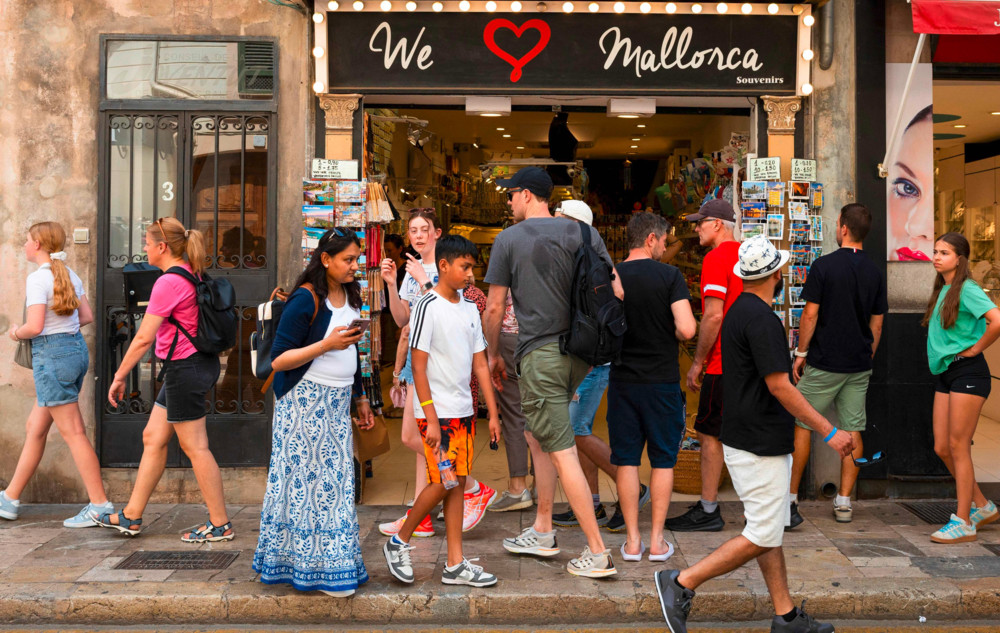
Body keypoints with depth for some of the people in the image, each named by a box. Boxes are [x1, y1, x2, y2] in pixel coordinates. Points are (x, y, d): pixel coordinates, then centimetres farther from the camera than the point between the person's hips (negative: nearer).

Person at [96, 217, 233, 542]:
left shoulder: (169, 283, -18)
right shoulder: (191, 275, 11)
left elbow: (144, 338, -18)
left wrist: (119, 376, -10)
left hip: (185, 369, -10)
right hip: (196, 365, 10)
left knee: (194, 447, -2)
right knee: (153, 438, 15)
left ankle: (220, 524, 7)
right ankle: (131, 516, 25)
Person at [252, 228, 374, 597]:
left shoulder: (350, 296, 11)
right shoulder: (306, 299, -14)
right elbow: (278, 360, -16)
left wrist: (360, 397, 23)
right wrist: (327, 344, -24)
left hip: (337, 403, 8)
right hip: (305, 403, -8)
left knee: (336, 482, 8)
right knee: (309, 482, -4)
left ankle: (332, 564, 16)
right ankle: (317, 567, 4)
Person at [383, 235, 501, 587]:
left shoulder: (469, 309, 11)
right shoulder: (428, 307, -10)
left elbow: (480, 364, 13)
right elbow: (418, 366, -13)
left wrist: (493, 413, 10)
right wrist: (431, 418, -17)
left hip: (465, 412, 7)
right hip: (437, 413, -7)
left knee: (458, 484, 7)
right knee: (442, 483, -8)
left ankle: (455, 565, 13)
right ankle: (399, 542, 13)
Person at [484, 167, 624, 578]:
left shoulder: (508, 239, -2)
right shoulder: (582, 233, 8)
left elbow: (494, 307, 0)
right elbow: (616, 291, 5)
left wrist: (492, 355, 13)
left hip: (539, 355, -6)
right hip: (579, 352, 6)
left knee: (562, 454, -4)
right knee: (537, 437, 21)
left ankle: (598, 553, -3)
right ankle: (542, 532, 27)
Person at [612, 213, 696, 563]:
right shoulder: (670, 275, -8)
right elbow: (687, 329, -17)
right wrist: (672, 334, 4)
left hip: (622, 380, 2)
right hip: (663, 379, -2)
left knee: (626, 459, 8)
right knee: (663, 460, 9)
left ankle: (632, 540, 11)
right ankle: (657, 540, 12)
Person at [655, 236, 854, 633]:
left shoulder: (738, 311, 11)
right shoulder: (761, 318, -19)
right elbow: (779, 386, -21)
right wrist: (828, 431, -17)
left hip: (747, 437, 10)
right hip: (760, 446, -10)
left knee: (770, 529, 14)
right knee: (763, 537, -5)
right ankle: (682, 583, -2)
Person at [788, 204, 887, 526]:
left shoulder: (824, 265, -10)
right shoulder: (875, 273, 5)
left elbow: (810, 314, -10)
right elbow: (877, 324, 9)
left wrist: (801, 353, -1)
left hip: (823, 363, -4)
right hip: (859, 365, 4)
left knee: (803, 426, 5)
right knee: (852, 430, 7)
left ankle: (790, 497, 7)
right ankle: (844, 502, 11)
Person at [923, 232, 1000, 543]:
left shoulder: (967, 289, -12)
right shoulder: (941, 290, 13)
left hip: (967, 372, -8)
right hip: (944, 374, 9)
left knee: (958, 446, -5)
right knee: (942, 448, 9)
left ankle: (963, 522, 3)